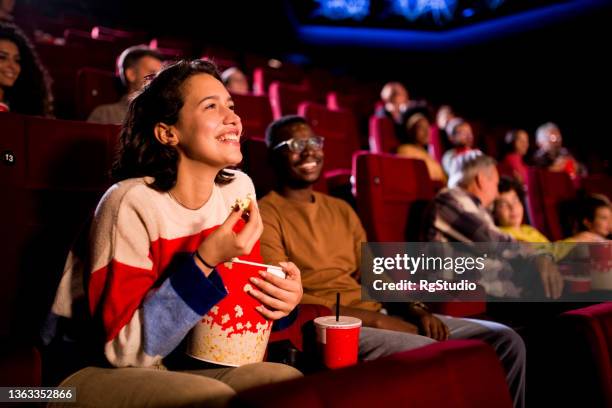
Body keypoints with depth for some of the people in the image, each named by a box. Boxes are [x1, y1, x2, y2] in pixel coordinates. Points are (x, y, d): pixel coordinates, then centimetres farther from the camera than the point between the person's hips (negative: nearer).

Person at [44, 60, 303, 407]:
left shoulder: (238, 188, -6)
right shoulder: (132, 203, -23)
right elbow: (123, 347, -22)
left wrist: (280, 294, -16)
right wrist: (204, 262, -31)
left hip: (187, 361, 5)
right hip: (104, 370, -5)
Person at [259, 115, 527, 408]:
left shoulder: (341, 209, 20)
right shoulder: (265, 215, -5)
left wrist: (416, 310, -2)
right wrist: (376, 319, -15)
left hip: (378, 317, 8)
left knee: (506, 340, 0)